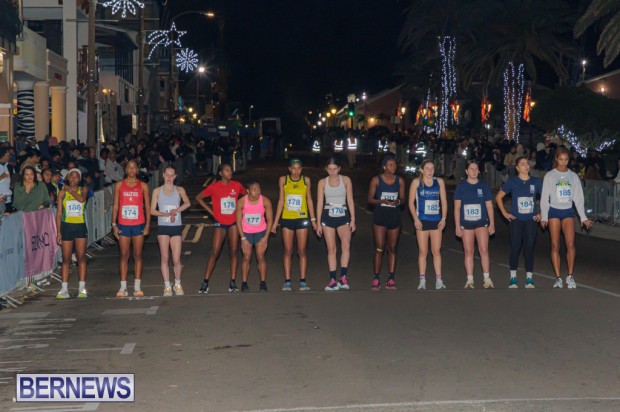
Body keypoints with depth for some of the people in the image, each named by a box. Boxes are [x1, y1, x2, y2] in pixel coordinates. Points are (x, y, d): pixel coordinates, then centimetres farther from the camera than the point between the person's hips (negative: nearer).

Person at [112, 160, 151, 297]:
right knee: (124, 255, 1)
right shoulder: (119, 185, 7)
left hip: (139, 225, 0)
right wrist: (114, 224, 0)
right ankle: (123, 287, 3)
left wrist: (148, 224, -4)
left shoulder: (143, 186, 5)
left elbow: (148, 206, 5)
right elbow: (115, 206, 7)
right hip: (123, 225, 0)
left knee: (138, 255, 2)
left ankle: (137, 287, 4)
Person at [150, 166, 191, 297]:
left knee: (176, 259, -4)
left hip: (176, 227, 0)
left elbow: (187, 203, -11)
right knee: (165, 258, 0)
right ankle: (167, 286, 8)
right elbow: (152, 211, 0)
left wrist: (175, 211, -22)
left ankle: (177, 285, 15)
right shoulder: (157, 191, 6)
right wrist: (166, 214, -13)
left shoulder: (179, 190, 6)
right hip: (163, 227, 0)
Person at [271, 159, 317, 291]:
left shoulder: (306, 180, 3)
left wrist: (313, 220, 5)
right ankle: (287, 281, 4)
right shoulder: (283, 180, 2)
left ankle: (303, 281, 4)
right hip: (287, 219, 0)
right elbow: (281, 201, 5)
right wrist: (275, 222, 4)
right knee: (288, 251, 1)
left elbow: (309, 200, 8)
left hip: (302, 219, 0)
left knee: (302, 250, 1)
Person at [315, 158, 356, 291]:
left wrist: (353, 219, 0)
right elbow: (319, 203, 5)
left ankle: (343, 277, -17)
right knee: (331, 249, 0)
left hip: (343, 216, -1)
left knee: (346, 245, -22)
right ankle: (333, 280, 4)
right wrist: (318, 223, 2)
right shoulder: (322, 182, 3)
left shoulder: (346, 180, 3)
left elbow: (350, 200, 4)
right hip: (328, 216, 1)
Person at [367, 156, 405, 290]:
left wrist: (397, 201, -13)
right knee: (379, 248, -5)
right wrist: (382, 201, -19)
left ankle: (391, 279, 8)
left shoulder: (400, 180, 5)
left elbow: (402, 198, 10)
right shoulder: (376, 180, -3)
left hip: (394, 215, 3)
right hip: (380, 215, -3)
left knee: (392, 249, 4)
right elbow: (370, 199, -1)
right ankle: (376, 279, 0)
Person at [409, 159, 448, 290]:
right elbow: (411, 202, 0)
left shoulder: (439, 182, 6)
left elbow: (444, 201, 9)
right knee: (423, 252, 1)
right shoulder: (416, 182, -1)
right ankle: (422, 281, 6)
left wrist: (444, 218, 1)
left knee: (436, 251, 2)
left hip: (436, 221, 2)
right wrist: (416, 219, -9)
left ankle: (439, 280, 6)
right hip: (422, 221, -2)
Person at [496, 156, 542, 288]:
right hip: (516, 220, -1)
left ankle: (529, 279, 10)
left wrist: (542, 214, 4)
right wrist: (504, 213, -1)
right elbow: (498, 197, 4)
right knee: (515, 248, 0)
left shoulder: (535, 182, 2)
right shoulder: (512, 182, -1)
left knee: (529, 248, 2)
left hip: (531, 220, 1)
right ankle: (513, 278, 11)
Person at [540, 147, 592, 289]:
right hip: (554, 211, -1)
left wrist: (583, 217, 5)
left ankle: (570, 276, -2)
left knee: (570, 244, -13)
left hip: (568, 212, 1)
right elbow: (544, 198, 0)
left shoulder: (573, 176, 6)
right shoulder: (550, 176, 0)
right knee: (555, 245, -2)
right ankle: (558, 278, 4)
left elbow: (578, 198, 8)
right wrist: (544, 217, -6)